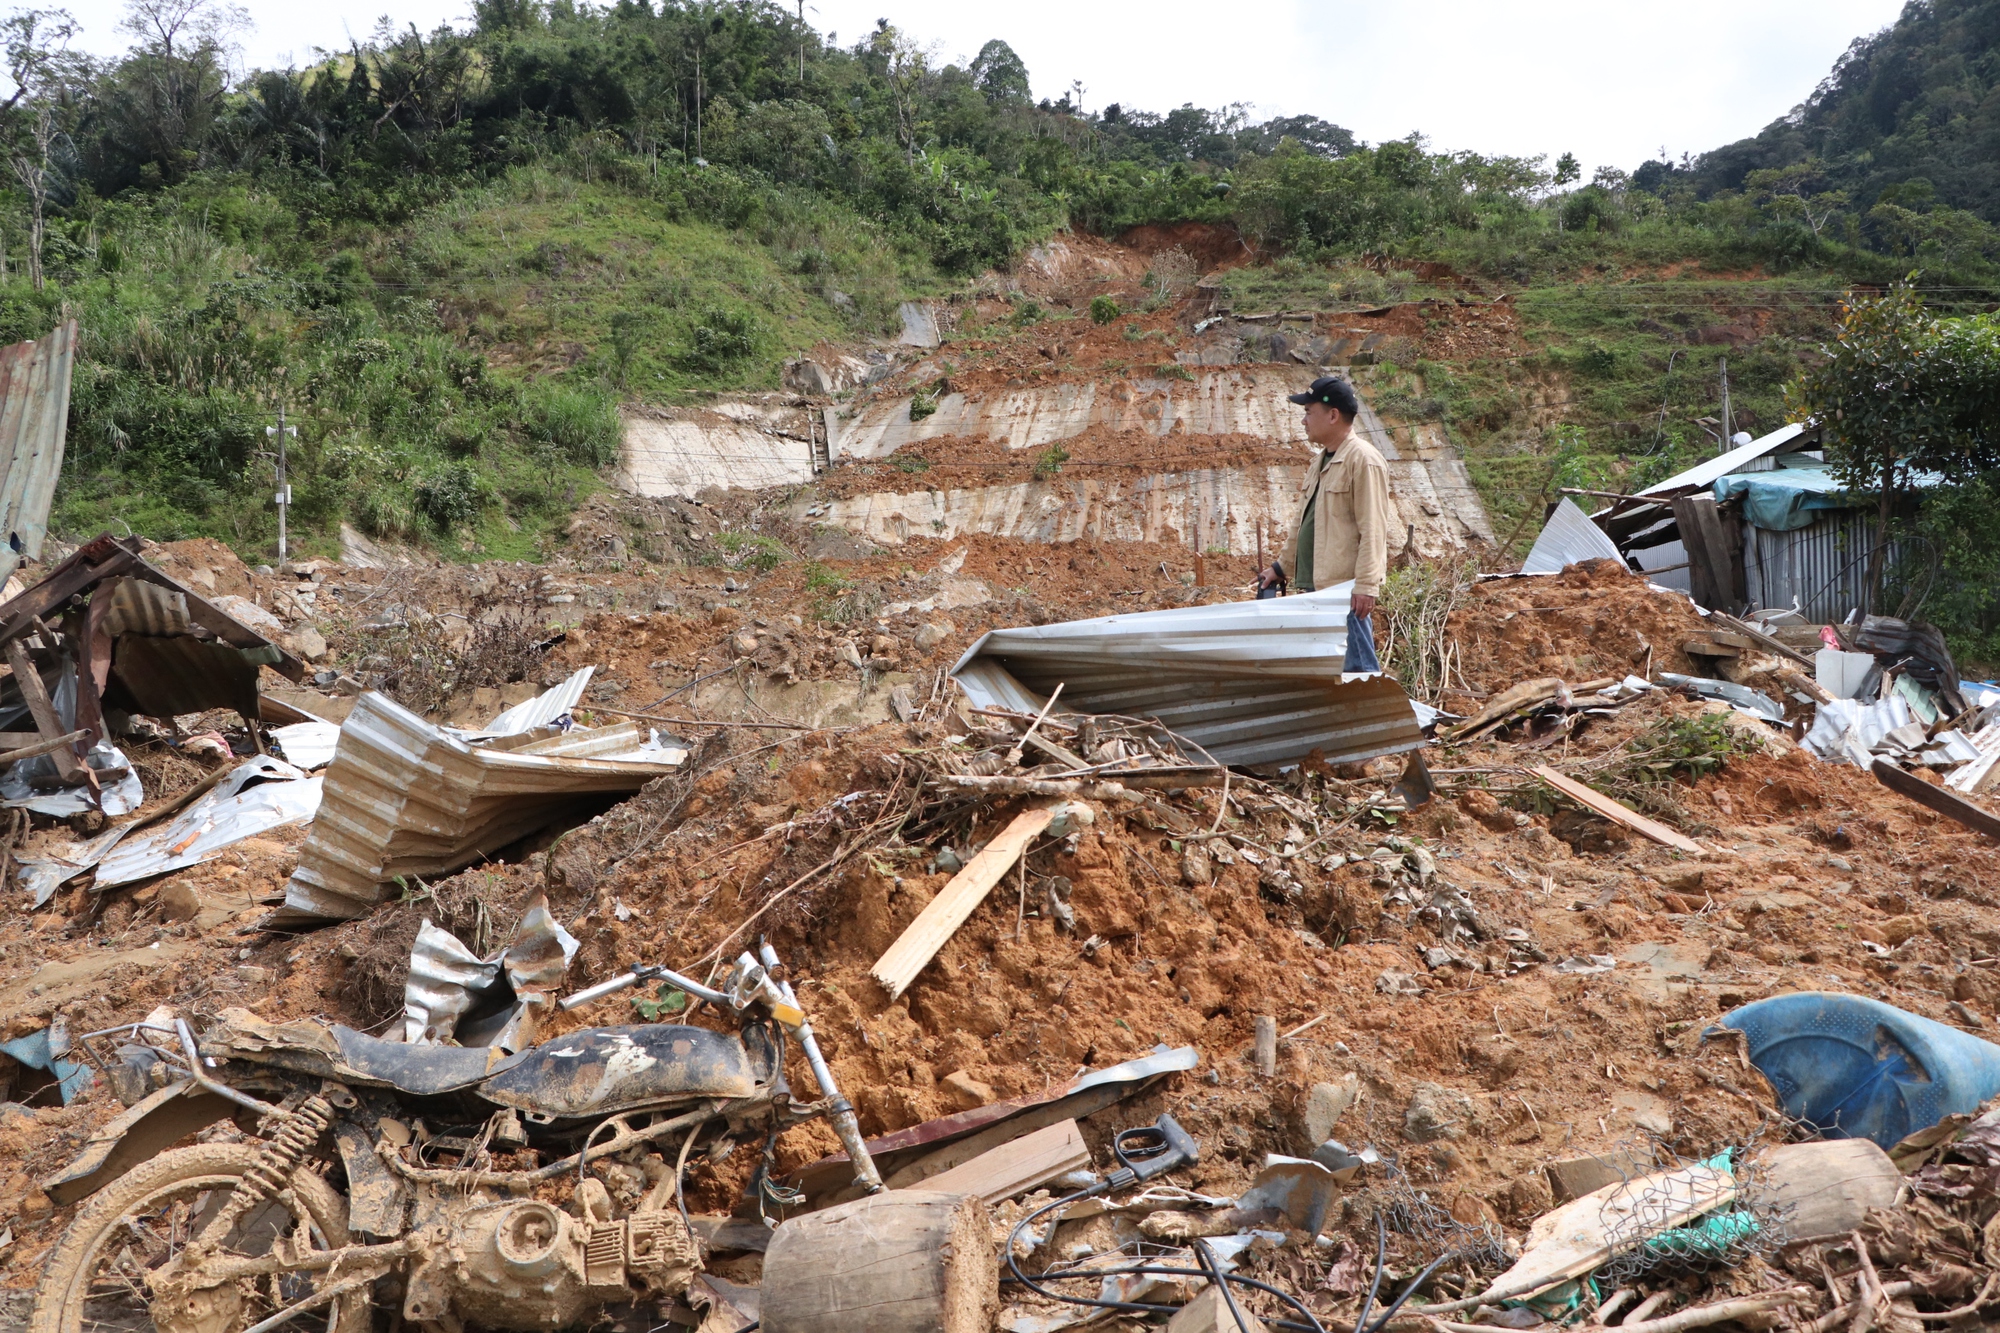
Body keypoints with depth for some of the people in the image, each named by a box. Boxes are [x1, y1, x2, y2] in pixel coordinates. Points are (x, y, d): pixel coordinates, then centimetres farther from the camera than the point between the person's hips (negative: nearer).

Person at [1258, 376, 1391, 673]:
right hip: (1315, 586, 10)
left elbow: (1373, 529, -17)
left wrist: (1366, 584, -22)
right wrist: (1281, 567, 27)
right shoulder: (1320, 461, 18)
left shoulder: (1363, 459, -11)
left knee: (1356, 670, -8)